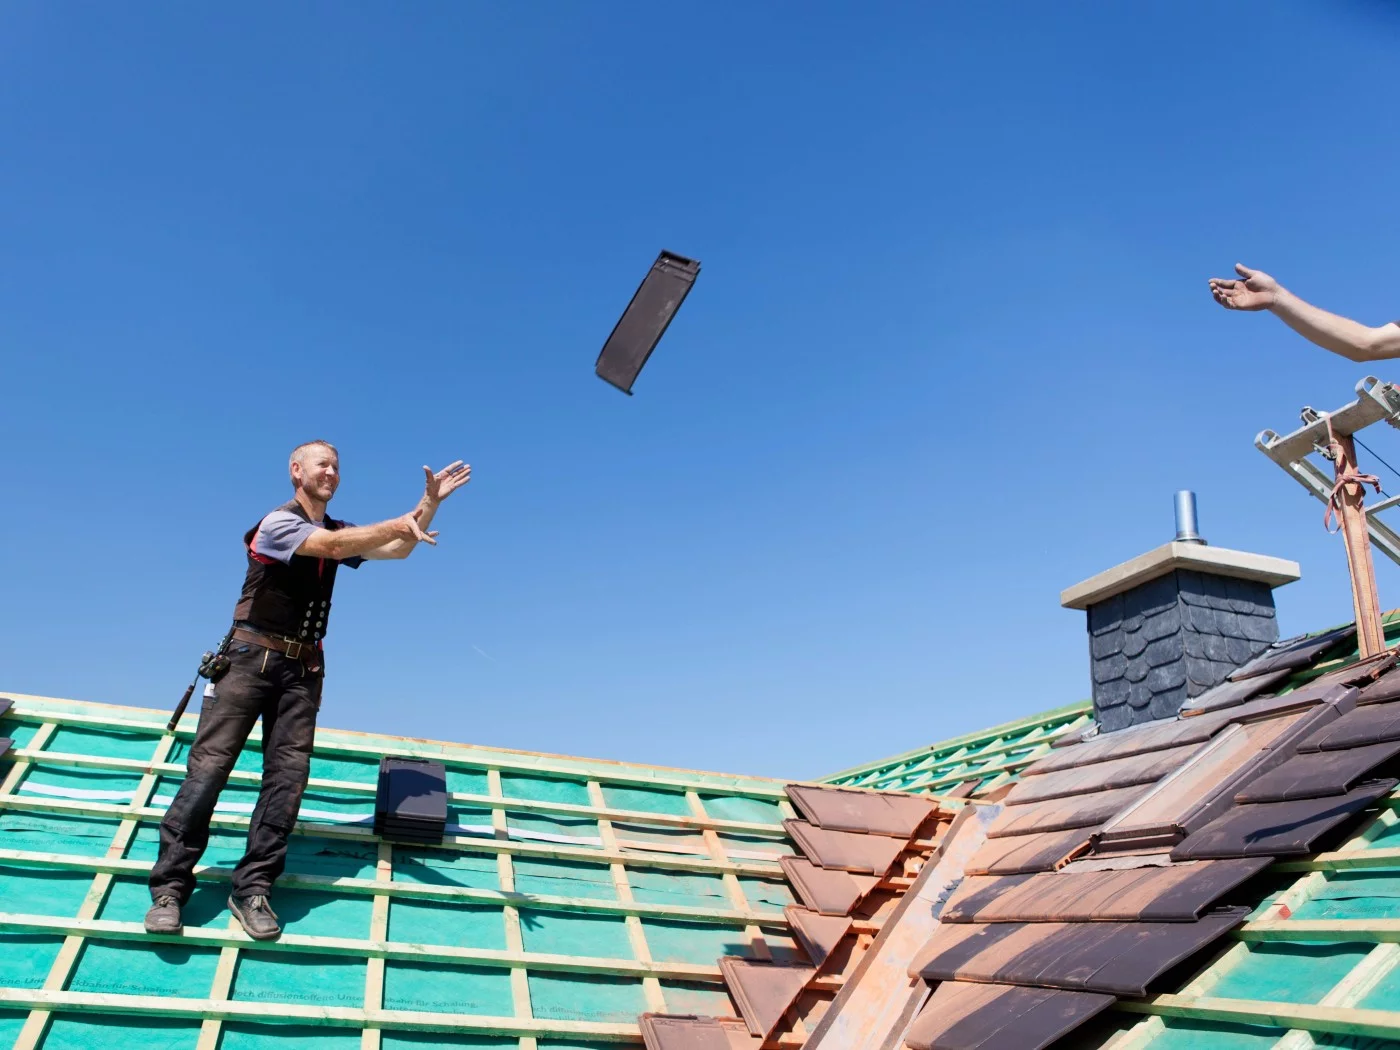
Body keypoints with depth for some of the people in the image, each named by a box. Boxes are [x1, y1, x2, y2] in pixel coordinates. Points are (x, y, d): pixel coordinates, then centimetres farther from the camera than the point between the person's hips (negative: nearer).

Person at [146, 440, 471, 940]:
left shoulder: (337, 530, 15)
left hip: (303, 669, 6)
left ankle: (252, 889, -1)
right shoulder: (279, 522, -6)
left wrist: (429, 503, 1)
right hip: (252, 657, -6)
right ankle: (169, 888, -3)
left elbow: (397, 550, 12)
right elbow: (336, 547, -22)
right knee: (209, 767, -8)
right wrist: (400, 522, -22)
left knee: (287, 775, -4)